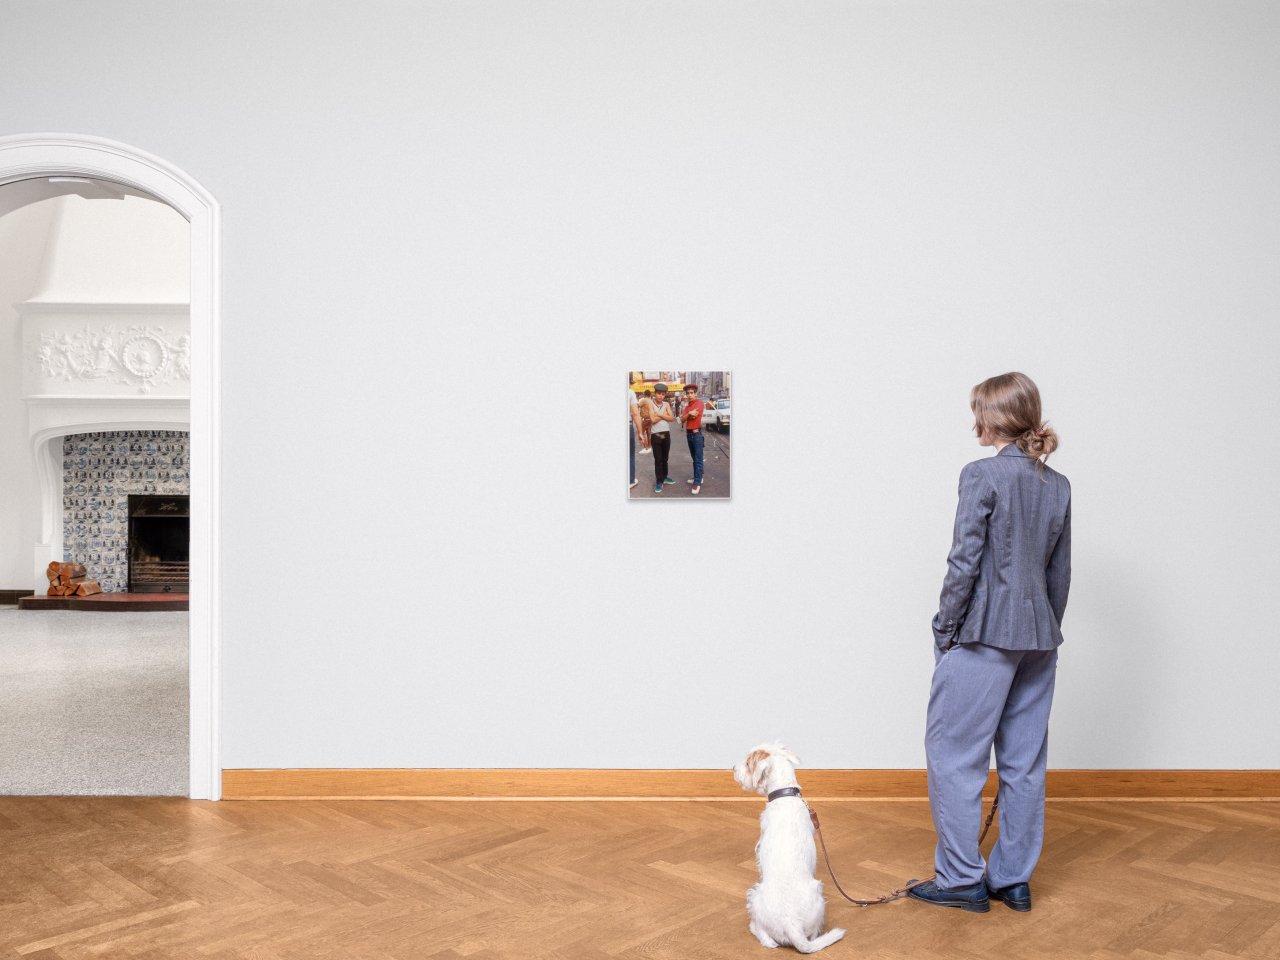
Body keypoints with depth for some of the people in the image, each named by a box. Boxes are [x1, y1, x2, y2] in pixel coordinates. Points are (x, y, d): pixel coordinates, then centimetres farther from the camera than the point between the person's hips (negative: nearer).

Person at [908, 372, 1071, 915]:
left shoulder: (983, 475, -11)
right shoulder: (1058, 486, 10)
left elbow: (965, 561, -14)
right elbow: (1060, 573, 13)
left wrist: (947, 630, -6)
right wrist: (1046, 633, 20)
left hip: (985, 632, -7)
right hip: (1038, 634, 8)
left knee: (953, 753, 3)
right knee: (1024, 760, 12)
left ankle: (962, 879, 8)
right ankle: (1013, 879, 21)